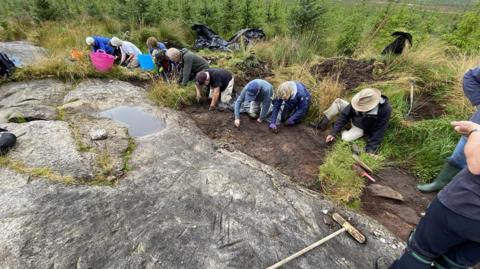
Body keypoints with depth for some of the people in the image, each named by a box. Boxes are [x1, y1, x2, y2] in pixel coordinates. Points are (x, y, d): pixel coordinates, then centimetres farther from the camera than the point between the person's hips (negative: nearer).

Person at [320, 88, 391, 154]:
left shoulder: (385, 110, -37)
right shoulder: (359, 102, -30)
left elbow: (379, 132, -29)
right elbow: (345, 115, -22)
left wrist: (370, 150, -30)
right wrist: (333, 132, -26)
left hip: (362, 128, -3)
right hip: (354, 118, 3)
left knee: (346, 137, -27)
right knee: (338, 102, -13)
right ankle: (323, 122, -1)